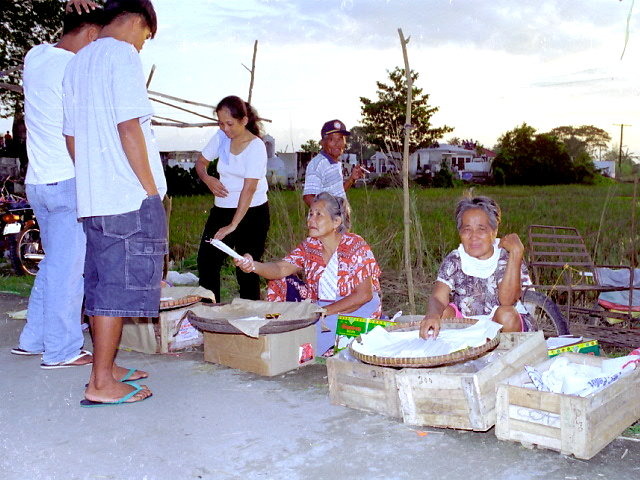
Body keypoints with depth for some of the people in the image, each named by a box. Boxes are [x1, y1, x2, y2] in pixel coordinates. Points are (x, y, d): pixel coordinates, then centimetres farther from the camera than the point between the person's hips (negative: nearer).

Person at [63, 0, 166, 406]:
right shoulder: (122, 55, -6)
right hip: (130, 196, -9)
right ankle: (101, 383, 0)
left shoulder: (77, 63, 20)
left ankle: (106, 367, 24)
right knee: (121, 285, -4)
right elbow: (129, 128, -16)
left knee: (104, 284, 14)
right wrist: (152, 189, -12)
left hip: (92, 194, 9)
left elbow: (72, 136, 20)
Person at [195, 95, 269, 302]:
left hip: (252, 212, -6)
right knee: (206, 261, 1)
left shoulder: (256, 146, -16)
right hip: (222, 209, 6)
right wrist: (207, 178, -9)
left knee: (246, 270, -4)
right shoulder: (221, 138, 2)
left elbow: (249, 188, -23)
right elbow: (200, 162, 16)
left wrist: (233, 225, -28)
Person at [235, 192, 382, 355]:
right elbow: (281, 268, -14)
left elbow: (364, 295, -18)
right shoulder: (309, 246, 2)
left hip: (357, 312, -6)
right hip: (320, 309, 6)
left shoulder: (355, 246, -13)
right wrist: (253, 266, -35)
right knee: (285, 283, -8)